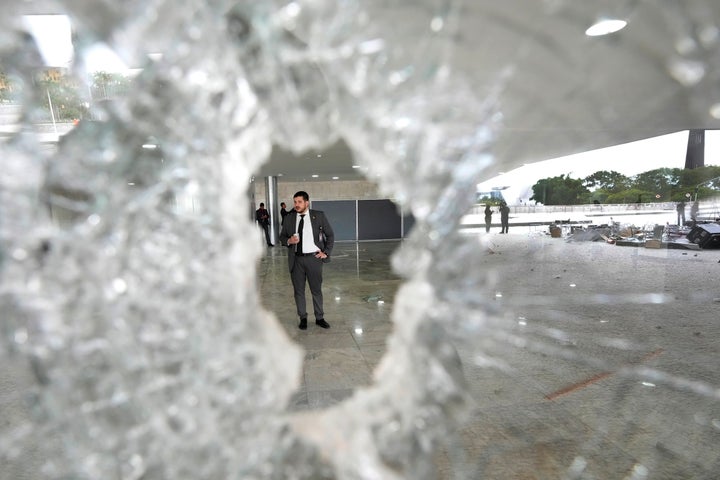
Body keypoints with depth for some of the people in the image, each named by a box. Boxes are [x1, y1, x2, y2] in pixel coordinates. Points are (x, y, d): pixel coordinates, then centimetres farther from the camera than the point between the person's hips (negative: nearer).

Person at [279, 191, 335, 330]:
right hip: (296, 259, 2)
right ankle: (303, 318, 24)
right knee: (298, 290, 8)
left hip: (314, 258, -2)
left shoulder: (318, 216, 0)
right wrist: (288, 241, -11)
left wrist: (326, 252, -1)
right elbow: (282, 236, 11)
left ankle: (319, 318, 22)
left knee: (316, 289, 7)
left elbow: (330, 235, 6)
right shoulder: (289, 218, 5)